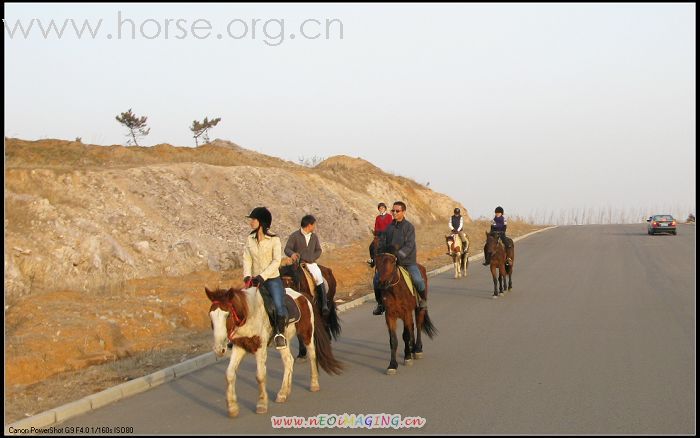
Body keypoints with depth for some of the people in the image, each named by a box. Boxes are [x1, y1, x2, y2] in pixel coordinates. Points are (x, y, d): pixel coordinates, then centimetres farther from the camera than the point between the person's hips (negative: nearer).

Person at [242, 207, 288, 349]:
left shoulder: (274, 239, -7)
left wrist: (262, 277, -22)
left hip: (272, 279, -4)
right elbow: (246, 259, 1)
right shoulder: (250, 239, 6)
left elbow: (276, 261, -13)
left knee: (279, 307, -25)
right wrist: (247, 276, -15)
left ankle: (280, 333, -9)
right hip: (255, 280, 4)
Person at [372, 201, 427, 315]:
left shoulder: (409, 227, -7)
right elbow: (383, 244, 10)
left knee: (417, 279, -23)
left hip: (407, 260, -4)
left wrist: (398, 255, -29)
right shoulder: (389, 227, 7)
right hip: (390, 260, 4)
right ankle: (380, 303, 7)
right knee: (377, 278, -10)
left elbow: (409, 246, -16)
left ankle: (423, 299, 6)